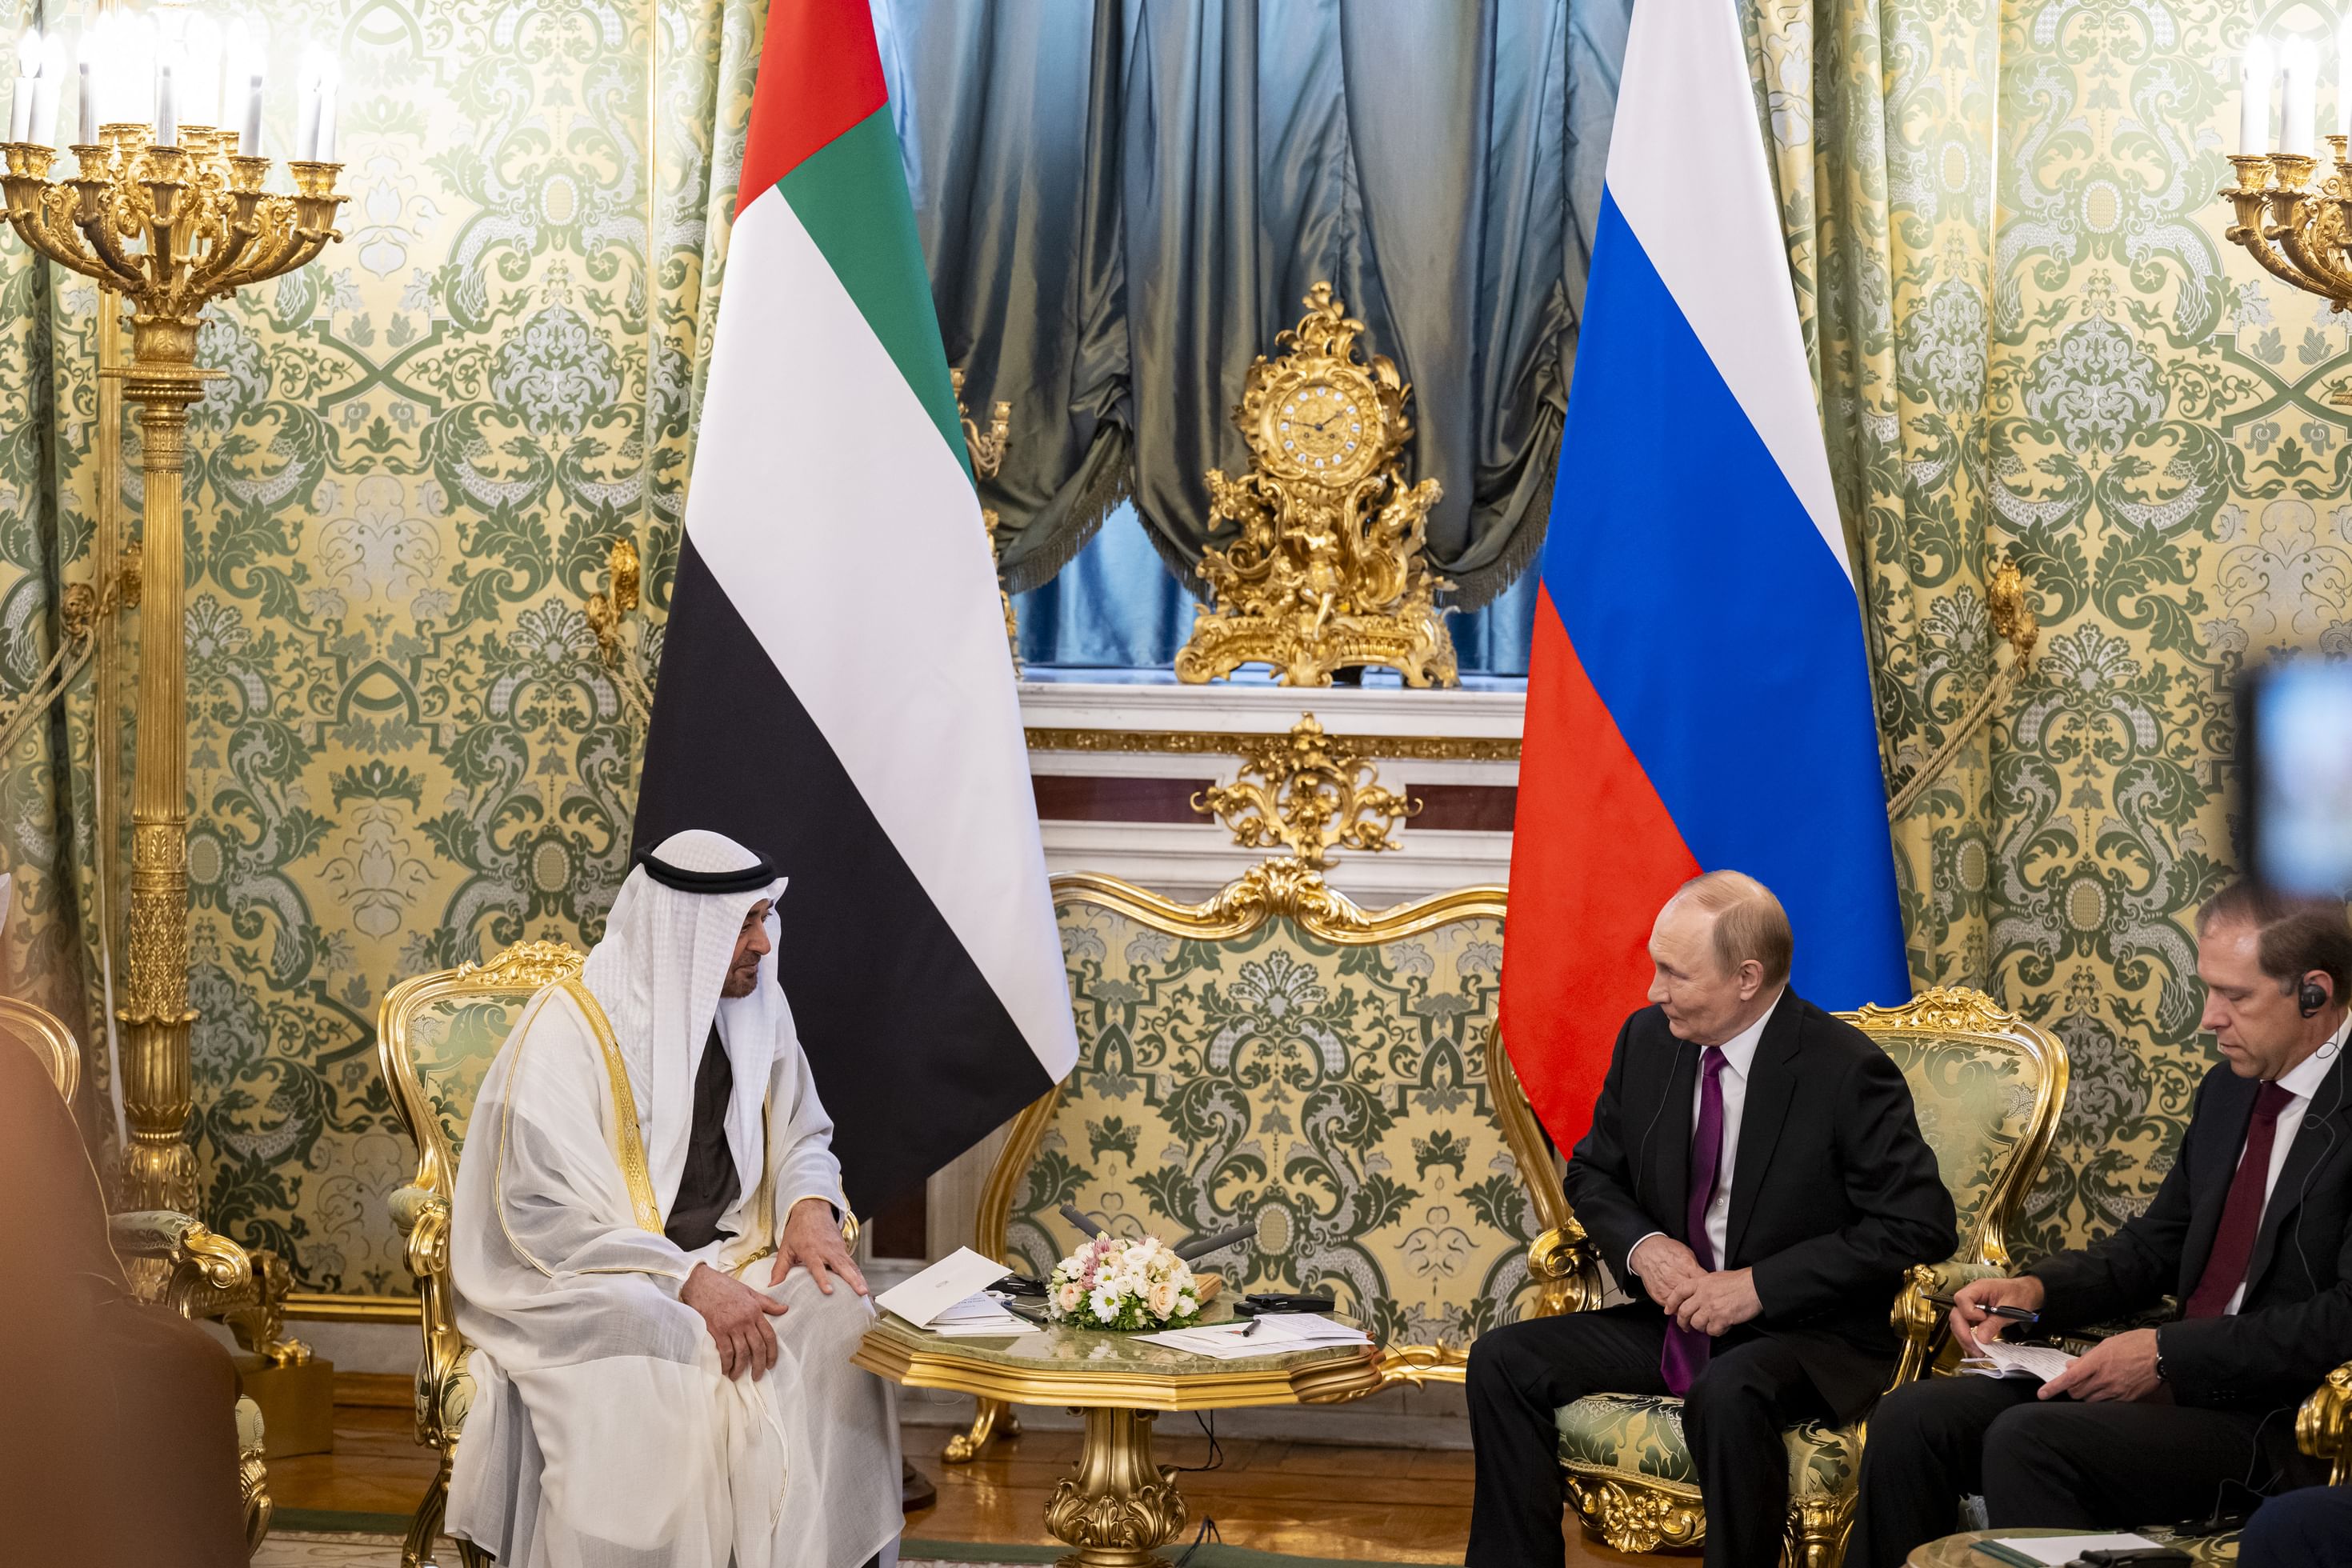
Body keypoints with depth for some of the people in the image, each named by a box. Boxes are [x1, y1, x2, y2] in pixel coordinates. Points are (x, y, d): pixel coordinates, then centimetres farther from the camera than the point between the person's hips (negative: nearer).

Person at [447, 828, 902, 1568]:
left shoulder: (758, 1007, 6)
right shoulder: (567, 1028, -12)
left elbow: (802, 1136, 20)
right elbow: (540, 1210, -17)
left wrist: (810, 1205, -6)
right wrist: (688, 1284, -26)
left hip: (726, 1256, 5)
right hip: (590, 1283, -5)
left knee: (837, 1317, -25)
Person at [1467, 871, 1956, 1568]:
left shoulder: (1848, 1072, -15)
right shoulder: (1648, 1038, 3)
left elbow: (1919, 1223, -17)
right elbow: (1593, 1172, 16)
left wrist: (1761, 1286, -21)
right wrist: (1641, 1245, -8)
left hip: (1808, 1335, -6)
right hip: (1675, 1317, 6)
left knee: (1727, 1394, -39)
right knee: (1502, 1359, -11)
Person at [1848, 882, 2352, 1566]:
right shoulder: (2230, 1086, 15)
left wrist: (2168, 1353, -21)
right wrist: (2036, 1290, 3)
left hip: (2288, 1420, -8)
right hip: (2182, 1378, 8)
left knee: (2028, 1440, -29)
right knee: (1913, 1419, -8)